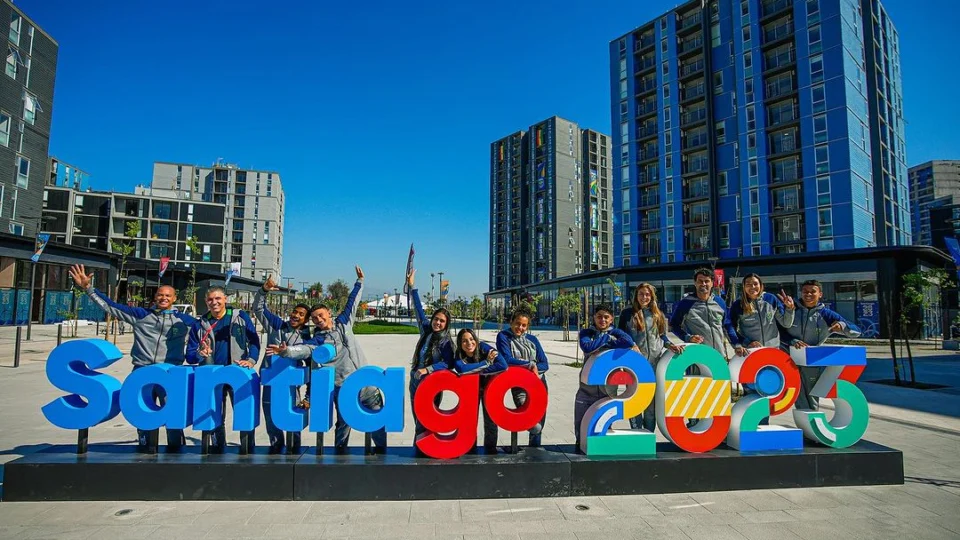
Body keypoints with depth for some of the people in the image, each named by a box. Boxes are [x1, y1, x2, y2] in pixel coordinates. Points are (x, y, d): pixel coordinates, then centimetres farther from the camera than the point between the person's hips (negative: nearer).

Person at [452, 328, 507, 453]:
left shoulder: (484, 348, -27)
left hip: (489, 387, -1)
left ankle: (490, 451, 23)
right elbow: (461, 369, -42)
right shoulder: (459, 354, -21)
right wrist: (486, 362, -36)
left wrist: (476, 371, -35)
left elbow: (503, 365, -38)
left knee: (490, 420, 4)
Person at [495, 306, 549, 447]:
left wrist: (535, 367, -14)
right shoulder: (503, 336, -1)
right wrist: (530, 364, -9)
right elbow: (507, 360, -13)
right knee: (535, 426, -18)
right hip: (519, 385, -5)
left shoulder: (532, 339, 11)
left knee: (540, 421, 12)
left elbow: (544, 364, 6)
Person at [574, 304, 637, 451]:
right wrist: (606, 338, -9)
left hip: (608, 389, 0)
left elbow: (628, 341, -18)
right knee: (580, 424, 7)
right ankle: (580, 448, 27)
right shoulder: (586, 333, 5)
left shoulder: (616, 332, 4)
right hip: (587, 388, 0)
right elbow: (586, 347, -17)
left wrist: (607, 344, -15)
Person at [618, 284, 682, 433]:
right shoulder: (627, 313, 5)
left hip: (655, 362, 3)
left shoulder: (658, 315, 14)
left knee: (652, 399, 8)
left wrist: (670, 345, -2)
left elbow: (662, 336, 17)